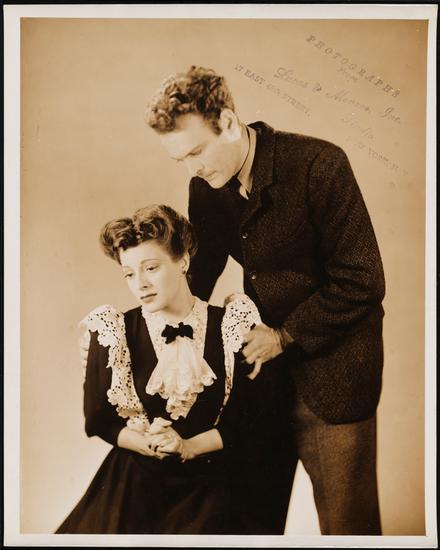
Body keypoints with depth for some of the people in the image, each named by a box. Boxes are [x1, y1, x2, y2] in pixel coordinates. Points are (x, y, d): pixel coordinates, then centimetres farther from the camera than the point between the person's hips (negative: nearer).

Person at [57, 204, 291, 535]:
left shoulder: (232, 324, -2)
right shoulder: (114, 332, 0)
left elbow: (260, 417, -1)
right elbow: (100, 420, 6)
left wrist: (188, 446, -11)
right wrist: (149, 443, -12)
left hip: (211, 480, -1)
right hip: (136, 479, 1)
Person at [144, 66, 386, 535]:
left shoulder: (318, 164, -19)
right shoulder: (206, 187, -1)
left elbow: (363, 282, -19)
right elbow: (196, 277, 8)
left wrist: (285, 335, -14)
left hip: (331, 372, -5)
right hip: (261, 362, 5)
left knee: (347, 522, 8)